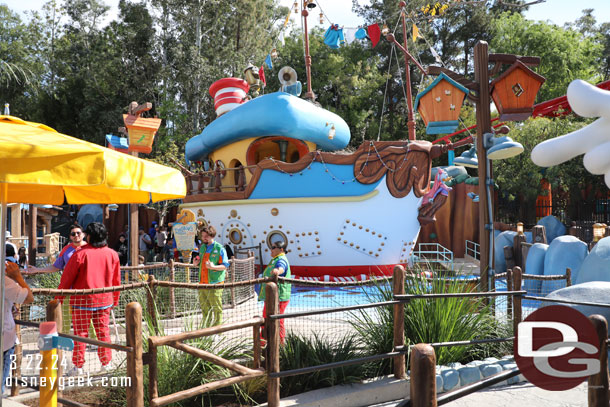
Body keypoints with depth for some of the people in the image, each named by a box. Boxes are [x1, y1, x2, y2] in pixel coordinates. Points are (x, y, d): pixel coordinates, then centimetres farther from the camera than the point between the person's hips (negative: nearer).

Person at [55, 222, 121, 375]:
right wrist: (115, 299, 20)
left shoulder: (80, 254, -13)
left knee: (80, 332, 6)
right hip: (104, 300, 3)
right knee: (103, 331, 12)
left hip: (82, 300, -3)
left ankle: (78, 365, 12)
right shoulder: (112, 254, -1)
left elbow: (67, 278, -7)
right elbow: (116, 280, 8)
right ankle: (106, 363, 18)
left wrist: (59, 298, 4)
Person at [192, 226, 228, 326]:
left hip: (214, 283, -7)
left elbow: (225, 265, -8)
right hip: (202, 282, 7)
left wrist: (213, 267, -24)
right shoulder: (202, 247, 14)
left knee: (216, 308, -1)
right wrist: (196, 263, 4)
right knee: (204, 307, 15)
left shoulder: (219, 248, -6)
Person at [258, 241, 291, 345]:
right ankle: (263, 342, 30)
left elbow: (281, 268, -40)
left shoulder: (281, 260, -16)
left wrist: (277, 271, -60)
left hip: (279, 297, -11)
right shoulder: (275, 260, 18)